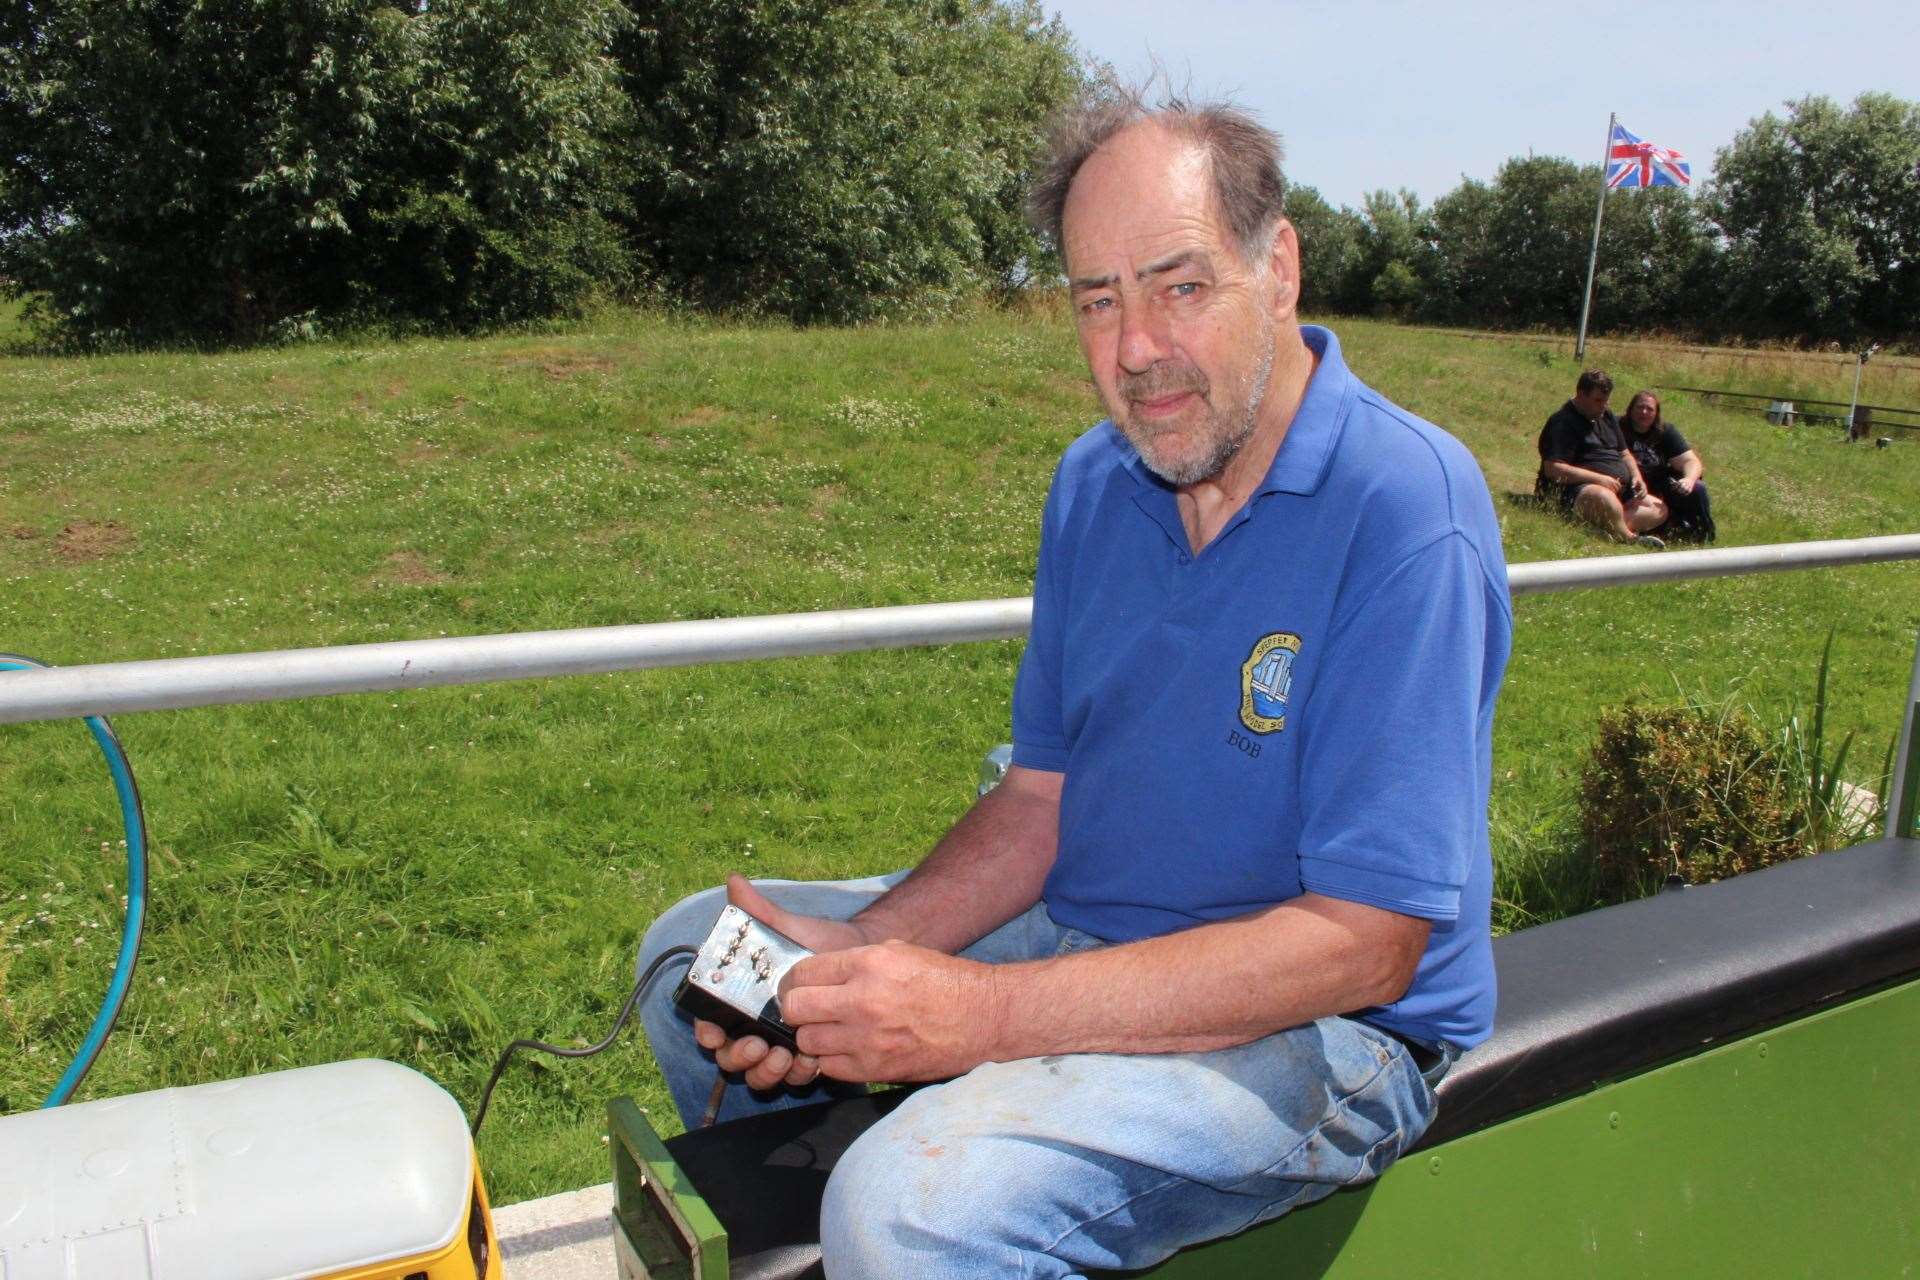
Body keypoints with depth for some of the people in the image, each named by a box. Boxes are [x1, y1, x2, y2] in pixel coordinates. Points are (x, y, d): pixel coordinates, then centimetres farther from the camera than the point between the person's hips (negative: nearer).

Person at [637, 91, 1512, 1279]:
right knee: (693, 951, 10)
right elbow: (1044, 796, 6)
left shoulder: (1404, 506, -21)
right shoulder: (1096, 481, 2)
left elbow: (1368, 942, -23)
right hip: (1085, 937, 7)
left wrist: (983, 1014, -27)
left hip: (1325, 1026, -7)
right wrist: (869, 950, -12)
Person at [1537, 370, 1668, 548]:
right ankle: (1631, 539, -24)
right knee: (1605, 498, -42)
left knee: (1659, 509, -2)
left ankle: (1608, 527, -28)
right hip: (1577, 490, -10)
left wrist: (1636, 477, 6)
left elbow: (1624, 453, 28)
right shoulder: (1562, 423, -10)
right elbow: (1552, 469, -21)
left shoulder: (1607, 416, 20)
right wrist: (1599, 478, -21)